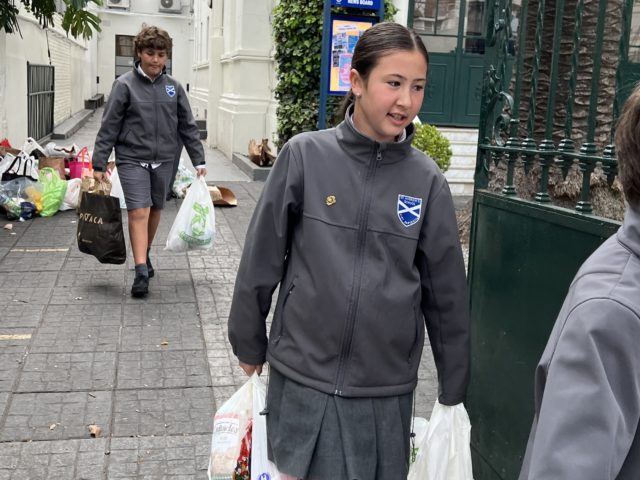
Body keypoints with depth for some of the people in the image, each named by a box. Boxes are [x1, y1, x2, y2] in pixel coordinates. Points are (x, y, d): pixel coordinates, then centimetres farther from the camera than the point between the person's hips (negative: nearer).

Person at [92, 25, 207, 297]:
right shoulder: (125, 85, -5)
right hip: (132, 159, -3)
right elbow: (109, 127, -5)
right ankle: (141, 271, -11)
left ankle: (145, 255, 34)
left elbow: (188, 126, 10)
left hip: (164, 160, 4)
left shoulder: (173, 87, 5)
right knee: (138, 212, -11)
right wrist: (99, 164, -7)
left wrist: (198, 160, 7)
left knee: (155, 210, 13)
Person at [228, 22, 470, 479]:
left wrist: (454, 389, 7)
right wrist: (249, 347, 7)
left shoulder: (427, 180, -4)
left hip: (387, 389, 1)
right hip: (302, 378, -1)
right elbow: (262, 259, 0)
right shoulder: (304, 156, -8)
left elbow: (446, 291, 2)